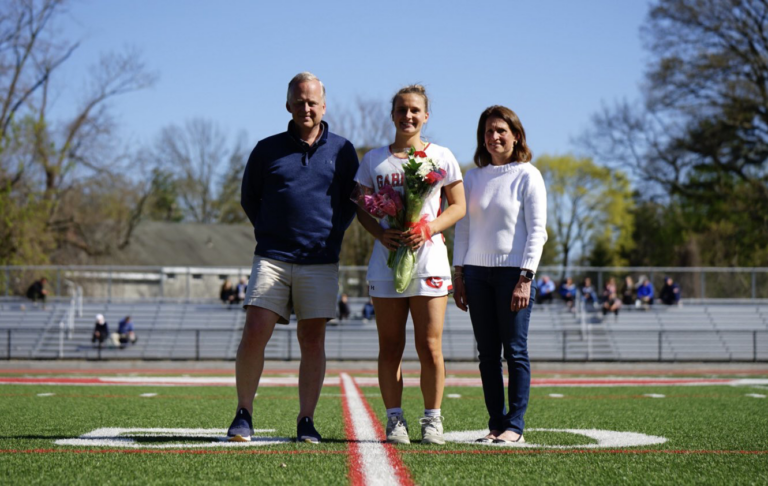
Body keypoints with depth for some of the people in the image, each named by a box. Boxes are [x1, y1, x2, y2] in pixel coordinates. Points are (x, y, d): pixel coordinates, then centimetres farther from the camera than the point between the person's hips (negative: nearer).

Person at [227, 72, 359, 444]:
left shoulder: (342, 151, 8)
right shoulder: (267, 149, 7)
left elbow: (352, 201, 16)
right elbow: (249, 197, 17)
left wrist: (332, 233, 5)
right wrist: (269, 231, 8)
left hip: (320, 262, 0)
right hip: (272, 258, 0)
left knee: (312, 339, 1)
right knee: (254, 332, -10)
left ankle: (306, 421, 8)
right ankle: (243, 414, 1)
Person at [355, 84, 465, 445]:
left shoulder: (441, 157, 6)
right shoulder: (374, 159, 10)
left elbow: (458, 206, 6)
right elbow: (362, 209, 10)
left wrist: (429, 228, -11)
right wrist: (381, 233, -11)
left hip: (429, 259, -1)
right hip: (386, 261, 1)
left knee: (429, 347, -3)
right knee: (390, 347, 2)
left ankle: (432, 419, 8)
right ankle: (394, 418, 10)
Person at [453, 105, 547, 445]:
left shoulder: (527, 175, 0)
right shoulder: (473, 178, 13)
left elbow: (537, 231, -4)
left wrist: (525, 278, -12)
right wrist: (459, 276, 10)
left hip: (512, 271, -4)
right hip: (477, 272, 5)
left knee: (515, 351, -4)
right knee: (487, 353, 4)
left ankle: (515, 425, 0)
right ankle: (496, 423, 9)